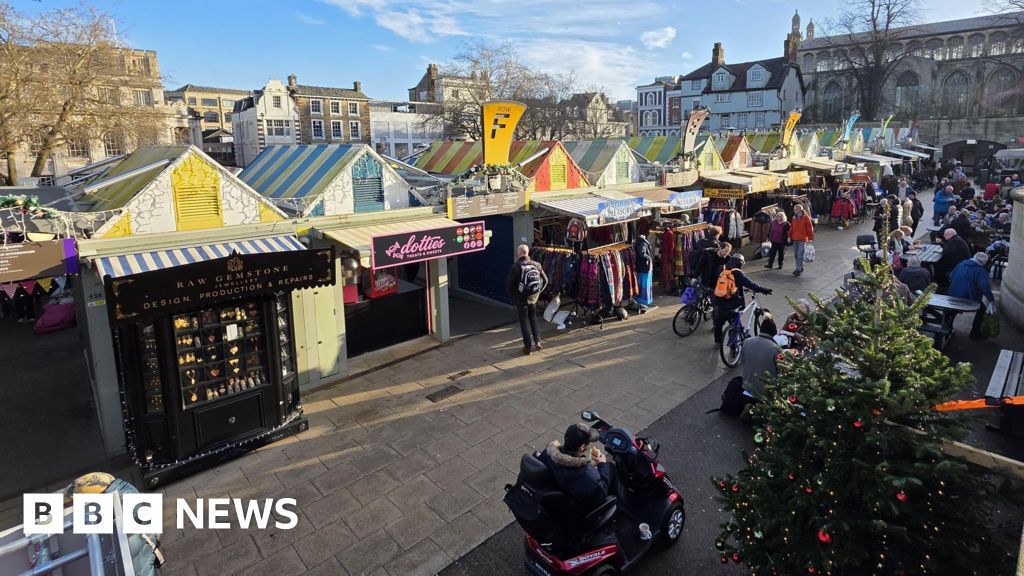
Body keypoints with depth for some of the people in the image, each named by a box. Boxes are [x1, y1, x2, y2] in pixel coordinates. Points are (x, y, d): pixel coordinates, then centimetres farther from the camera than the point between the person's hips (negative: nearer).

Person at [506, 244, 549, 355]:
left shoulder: (516, 267, -17)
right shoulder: (536, 265, -3)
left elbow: (509, 284, -13)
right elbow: (545, 280, 5)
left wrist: (512, 296, 3)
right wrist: (537, 292, 14)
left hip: (521, 299, -4)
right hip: (533, 298, 4)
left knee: (524, 321, 7)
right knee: (533, 318, 22)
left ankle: (528, 346, 9)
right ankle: (537, 341, 22)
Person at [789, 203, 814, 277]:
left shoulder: (806, 217, -6)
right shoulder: (794, 218, 10)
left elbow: (810, 228, -5)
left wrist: (810, 238, -8)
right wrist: (790, 236, 10)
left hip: (803, 239, -6)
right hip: (795, 239, 6)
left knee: (800, 254, -11)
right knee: (796, 254, 9)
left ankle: (798, 269, -9)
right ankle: (800, 267, 22)